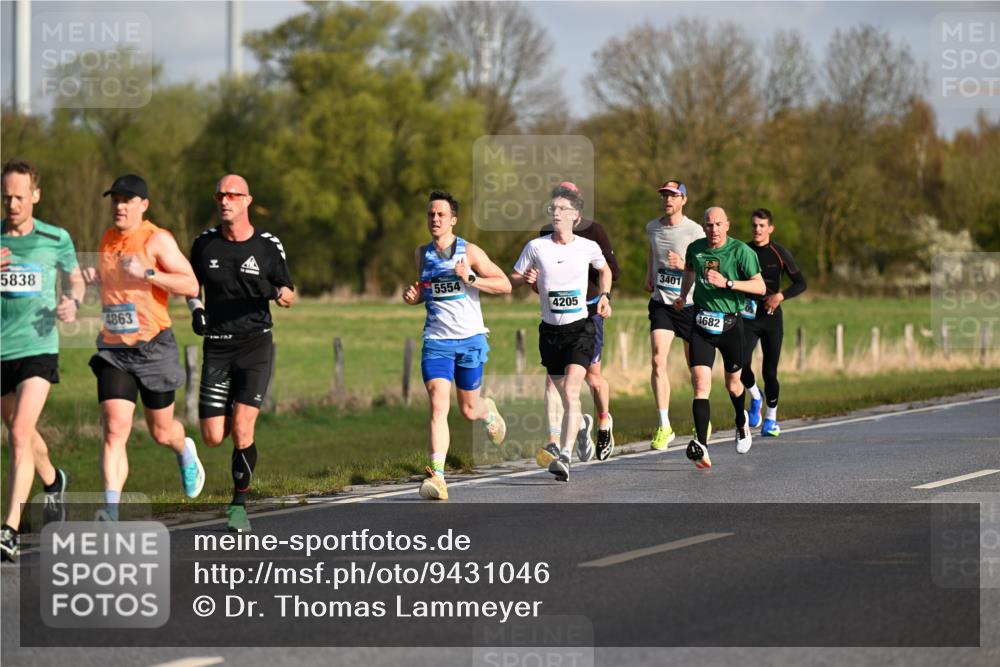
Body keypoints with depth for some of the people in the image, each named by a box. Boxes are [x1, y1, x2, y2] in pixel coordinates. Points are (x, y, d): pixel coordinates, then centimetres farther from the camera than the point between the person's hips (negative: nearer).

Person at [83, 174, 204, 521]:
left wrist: (147, 273, -26)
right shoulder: (108, 239, 9)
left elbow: (191, 286, -16)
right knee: (115, 430, -13)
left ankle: (185, 453, 49)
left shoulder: (158, 240, -10)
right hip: (113, 350, 4)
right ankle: (111, 510, -20)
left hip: (154, 348, -4)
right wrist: (96, 277, 5)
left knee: (161, 432, 12)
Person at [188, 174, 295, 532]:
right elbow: (192, 284, 20)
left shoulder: (268, 245, -1)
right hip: (216, 347, 2)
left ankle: (239, 506, 0)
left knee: (242, 430, -14)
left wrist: (279, 293, -17)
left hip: (255, 344, -2)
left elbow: (289, 295, 7)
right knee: (213, 438, -2)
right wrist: (196, 310, -1)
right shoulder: (204, 243, 4)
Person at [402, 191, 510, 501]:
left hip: (470, 338, -1)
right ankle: (437, 476, -25)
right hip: (436, 340, 2)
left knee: (469, 410, 12)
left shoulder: (469, 252, -5)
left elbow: (504, 285, -5)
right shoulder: (421, 254, 7)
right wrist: (414, 295, 3)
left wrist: (470, 279, -19)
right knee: (438, 405, -18)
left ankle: (489, 411, 51)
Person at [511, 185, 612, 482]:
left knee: (571, 393, -19)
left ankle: (565, 457, -28)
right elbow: (512, 279, 8)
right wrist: (525, 278, -13)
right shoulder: (536, 246, -1)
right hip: (550, 330, 2)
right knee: (566, 398, 9)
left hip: (580, 328, -2)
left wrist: (605, 296, 7)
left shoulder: (588, 247, 0)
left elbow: (605, 270, 22)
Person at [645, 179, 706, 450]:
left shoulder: (694, 231, -9)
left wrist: (684, 264, -26)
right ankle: (664, 426, -14)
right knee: (658, 361, -14)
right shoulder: (652, 227, 6)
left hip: (689, 304, -3)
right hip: (660, 303, 3)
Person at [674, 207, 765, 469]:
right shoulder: (695, 248, 2)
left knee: (733, 383, 16)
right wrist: (683, 296, 16)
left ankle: (741, 423, 50)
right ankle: (701, 446, -25)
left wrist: (727, 283, -25)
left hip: (730, 324, -1)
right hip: (701, 325, 1)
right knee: (701, 385, -15)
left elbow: (760, 286, -15)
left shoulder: (740, 251, -11)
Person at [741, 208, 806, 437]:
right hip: (747, 316, 1)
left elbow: (801, 283, 2)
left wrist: (780, 296, -13)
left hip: (771, 317, -1)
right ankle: (755, 396, 16)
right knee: (741, 364, -16)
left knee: (770, 370, 0)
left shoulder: (779, 253, 0)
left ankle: (771, 418, 18)